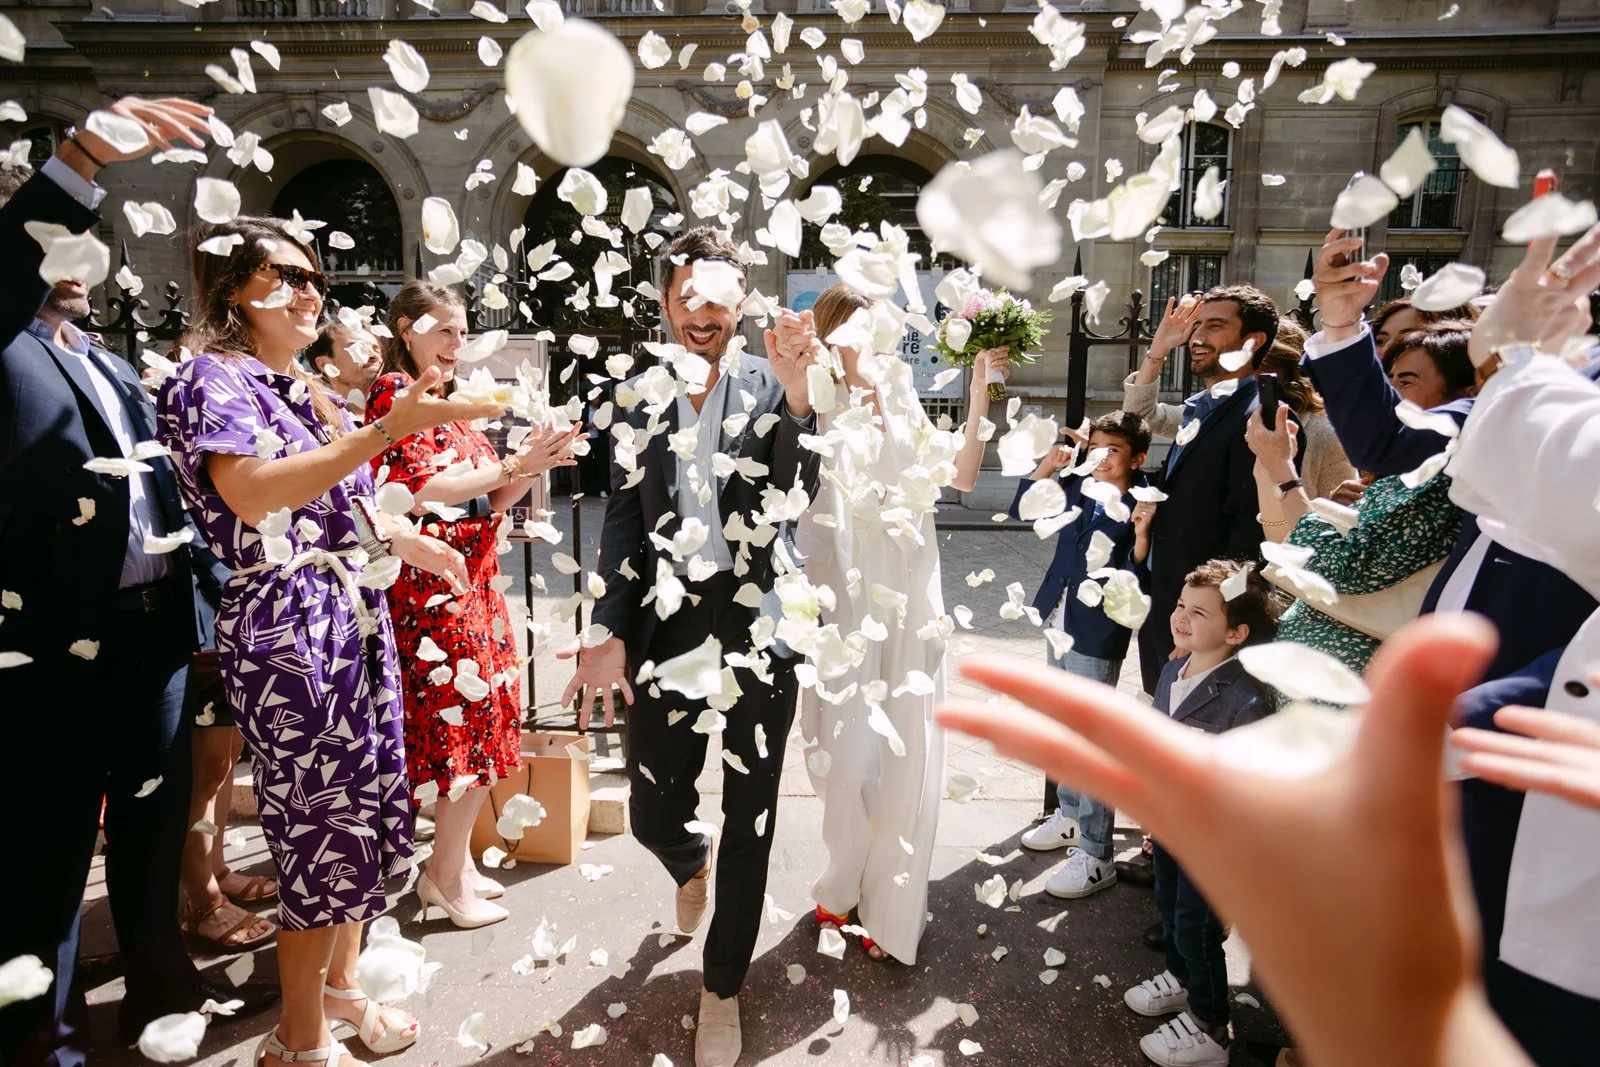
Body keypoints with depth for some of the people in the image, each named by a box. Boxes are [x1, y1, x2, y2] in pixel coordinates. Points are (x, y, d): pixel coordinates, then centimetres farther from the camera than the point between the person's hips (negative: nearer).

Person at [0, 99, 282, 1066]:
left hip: (158, 622, 7)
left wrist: (221, 583, 12)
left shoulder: (113, 366, 19)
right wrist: (83, 159, -38)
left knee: (156, 816, 17)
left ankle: (162, 983, 34)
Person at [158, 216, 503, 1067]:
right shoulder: (214, 379, -10)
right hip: (290, 626, -8)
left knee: (367, 805, 14)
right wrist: (390, 428, -33)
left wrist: (413, 544, 29)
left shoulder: (306, 389, 16)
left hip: (355, 616, 8)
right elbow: (250, 492, -28)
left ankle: (340, 984, 34)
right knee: (326, 826, 0)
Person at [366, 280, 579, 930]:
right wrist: (513, 465, -16)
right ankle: (450, 876, 10)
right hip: (433, 584, -8)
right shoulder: (395, 391, -7)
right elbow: (422, 489, -18)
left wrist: (534, 465, 0)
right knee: (472, 725, -4)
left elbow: (489, 502, 15)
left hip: (470, 579, 9)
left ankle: (451, 863, 23)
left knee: (477, 722, 11)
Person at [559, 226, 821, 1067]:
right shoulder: (639, 396, 4)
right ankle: (692, 869, 51)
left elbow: (798, 496, -16)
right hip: (666, 626, 2)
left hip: (757, 624, -2)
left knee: (748, 823, 9)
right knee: (653, 814, 12)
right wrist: (609, 632, -4)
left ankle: (722, 992, 33)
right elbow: (622, 522, 4)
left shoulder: (771, 387, -3)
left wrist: (797, 392, -28)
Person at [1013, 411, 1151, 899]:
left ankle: (1096, 857, 7)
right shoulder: (1077, 489, 2)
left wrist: (1142, 533, -35)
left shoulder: (1141, 509, -14)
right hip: (1061, 625, 8)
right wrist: (1048, 465, -1)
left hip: (1097, 637, -7)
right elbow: (1021, 509, 11)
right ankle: (1070, 817, 40)